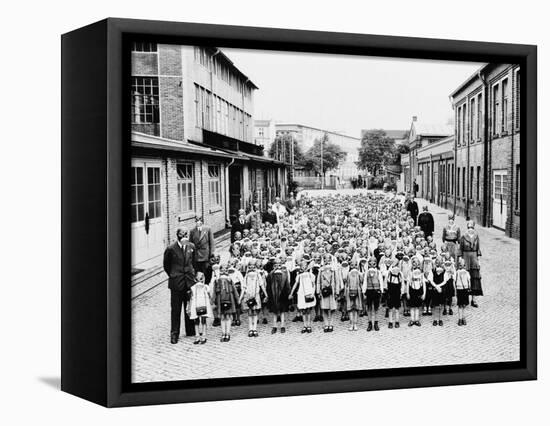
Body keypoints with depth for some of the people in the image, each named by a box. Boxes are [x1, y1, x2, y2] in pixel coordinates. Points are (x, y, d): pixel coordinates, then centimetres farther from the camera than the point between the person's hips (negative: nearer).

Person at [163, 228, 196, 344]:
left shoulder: (191, 246, 1)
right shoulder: (171, 249, -10)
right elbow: (166, 265, 4)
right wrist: (173, 276, 6)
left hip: (190, 282, 3)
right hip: (176, 283, -3)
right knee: (175, 309, 2)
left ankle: (190, 331, 25)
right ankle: (174, 334, 10)